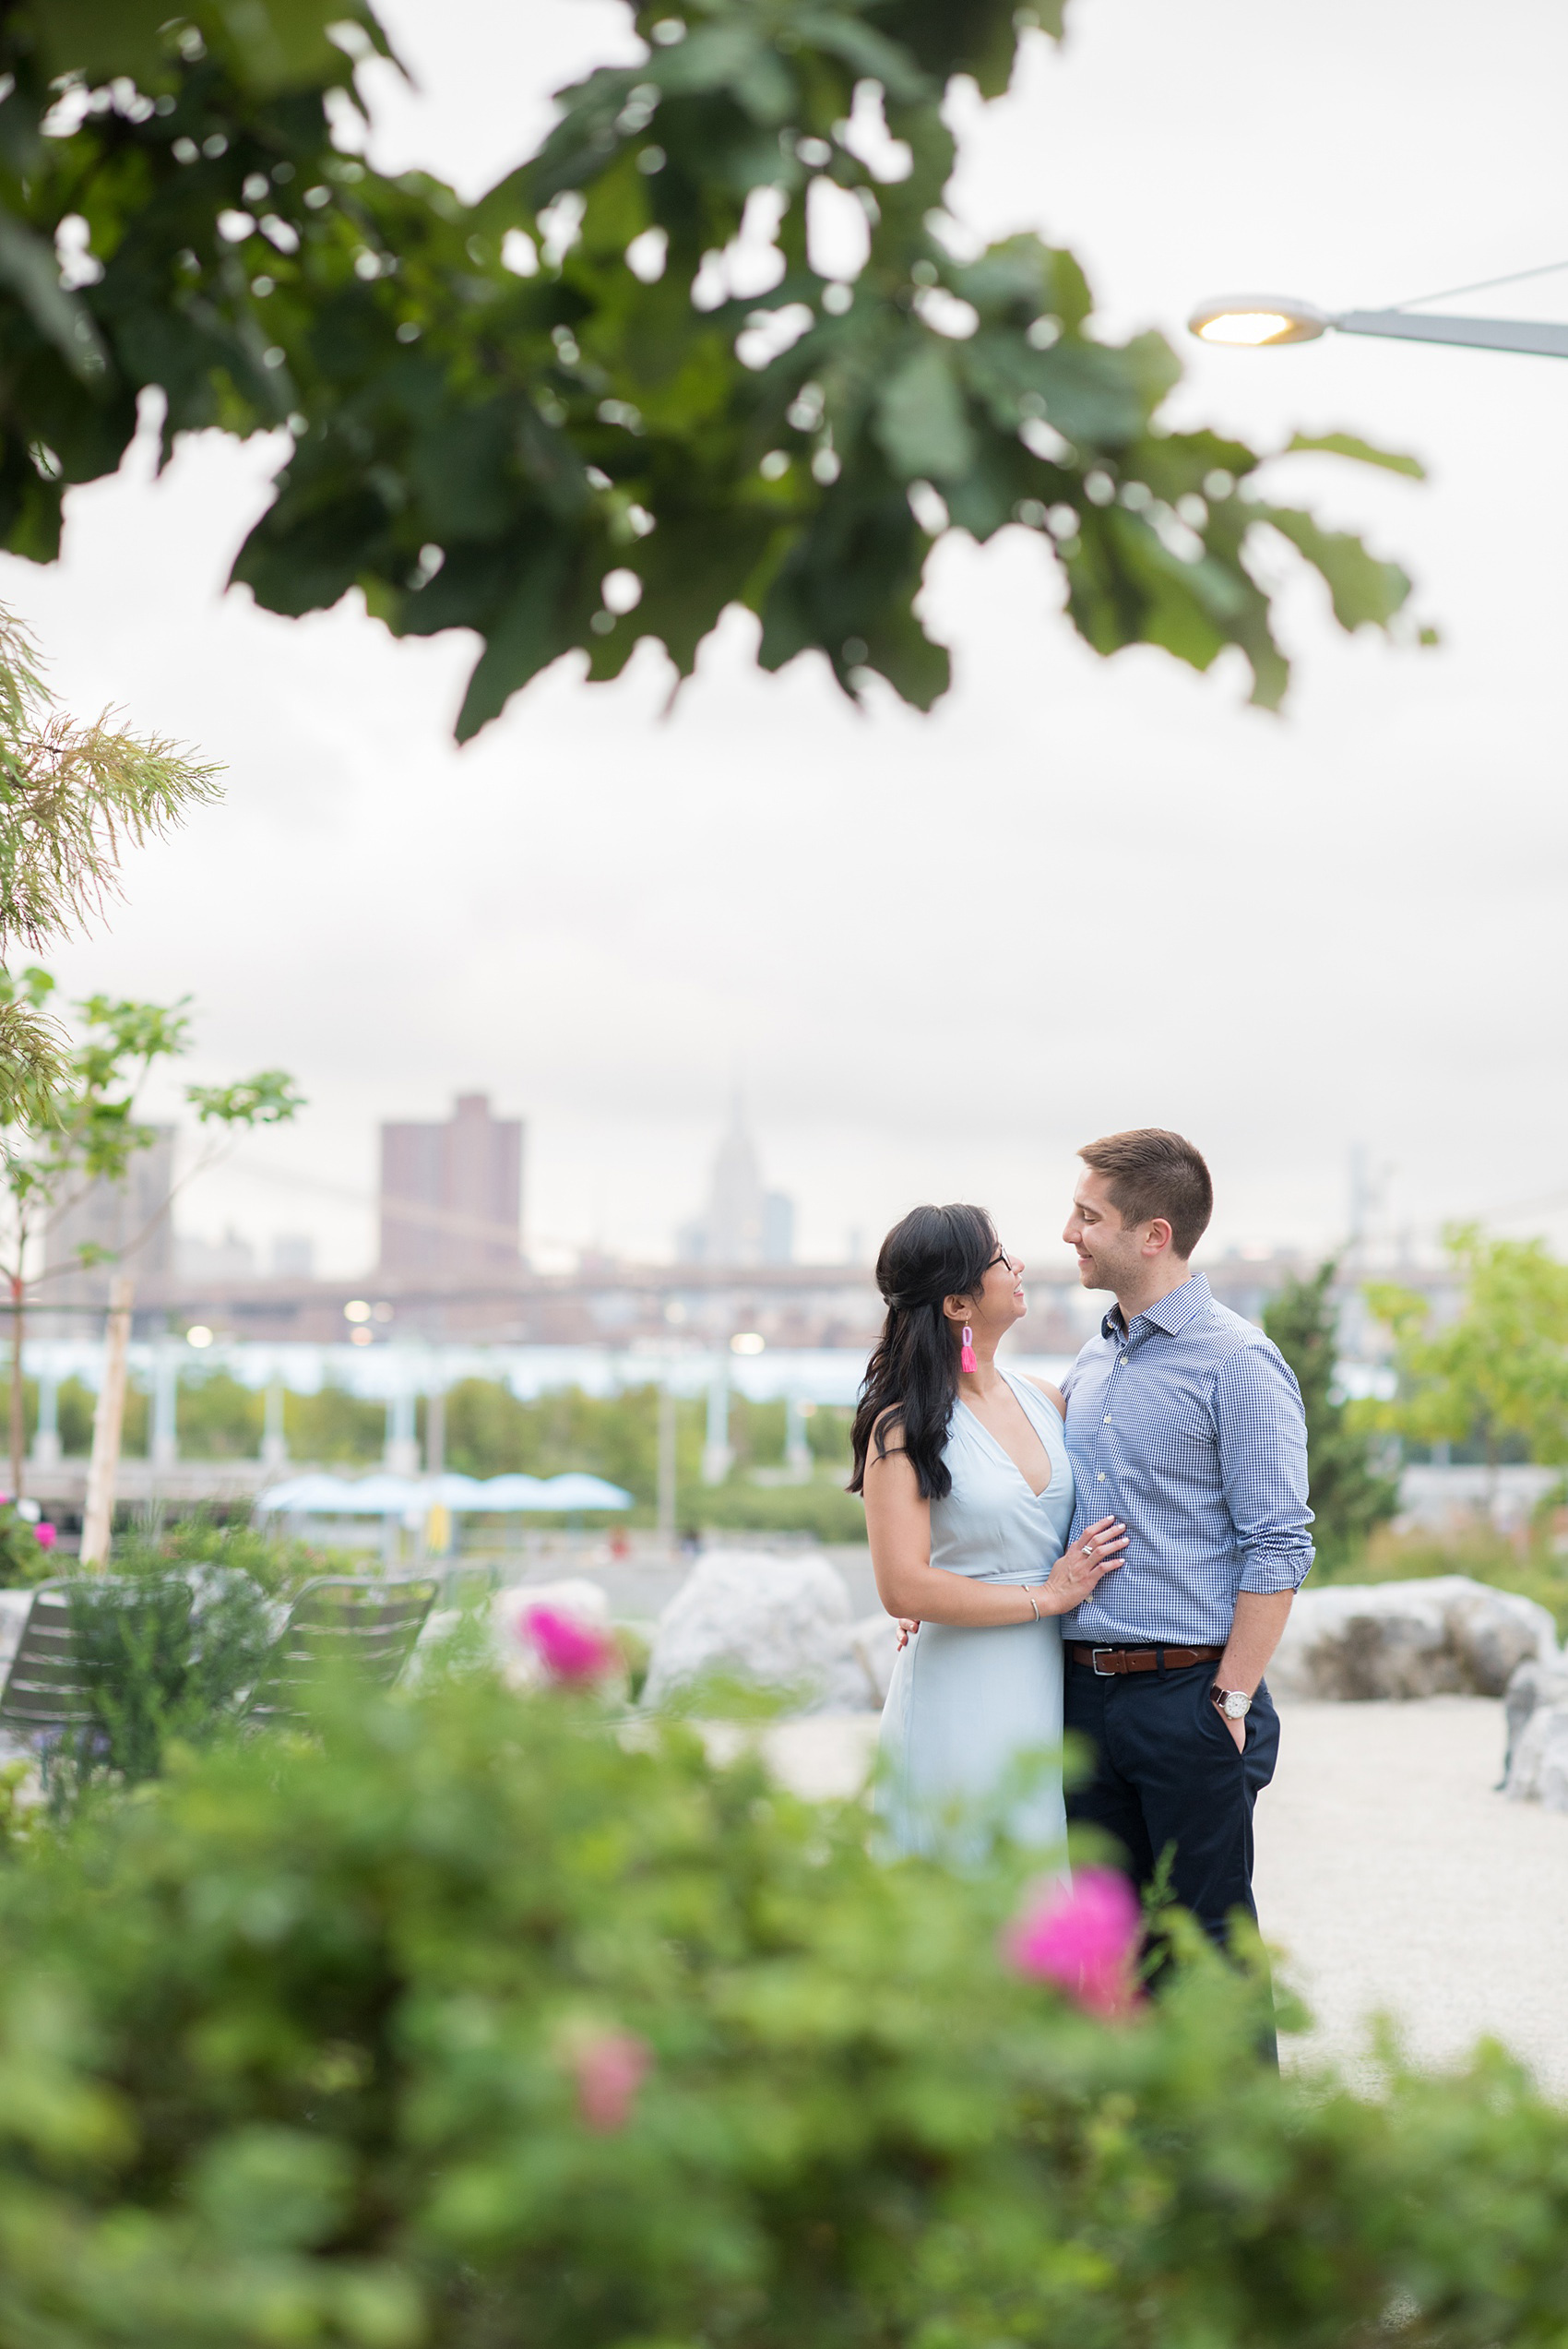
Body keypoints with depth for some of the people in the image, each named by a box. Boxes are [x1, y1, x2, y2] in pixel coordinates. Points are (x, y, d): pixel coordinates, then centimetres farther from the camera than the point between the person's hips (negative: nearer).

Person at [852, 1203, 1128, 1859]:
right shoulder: (904, 1428, -10)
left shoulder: (1044, 1400, 9)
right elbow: (904, 1589, -18)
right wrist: (1047, 1595, -11)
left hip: (1051, 1693, 6)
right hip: (961, 1701, -6)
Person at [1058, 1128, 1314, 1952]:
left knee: (1207, 1937, 0)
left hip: (1188, 1697, -7)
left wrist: (1232, 1702, -15)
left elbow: (1276, 1548, -12)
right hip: (1084, 1691, 7)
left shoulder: (1237, 1361, -9)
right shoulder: (1090, 1364, 14)